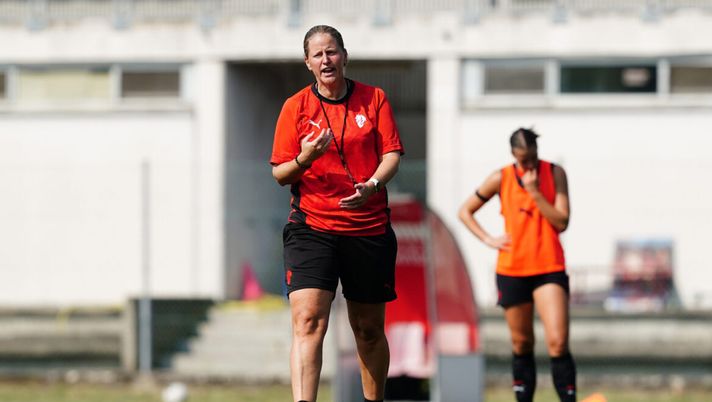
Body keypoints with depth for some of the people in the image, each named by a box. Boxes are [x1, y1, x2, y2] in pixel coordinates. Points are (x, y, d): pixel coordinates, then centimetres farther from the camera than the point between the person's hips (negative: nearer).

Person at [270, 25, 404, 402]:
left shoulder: (374, 99, 6)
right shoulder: (296, 106, 3)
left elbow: (392, 153, 1)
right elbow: (279, 173, 3)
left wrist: (371, 186, -19)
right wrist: (305, 159, -19)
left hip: (369, 226, 2)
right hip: (311, 226, -2)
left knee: (369, 329, 10)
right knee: (308, 320, -19)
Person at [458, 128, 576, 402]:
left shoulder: (555, 174, -2)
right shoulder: (501, 179, 0)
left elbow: (561, 222, -9)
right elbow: (465, 211, 10)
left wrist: (535, 192, -16)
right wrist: (488, 239, -3)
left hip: (549, 269, -1)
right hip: (512, 271, 1)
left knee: (558, 343, -14)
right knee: (522, 345, 8)